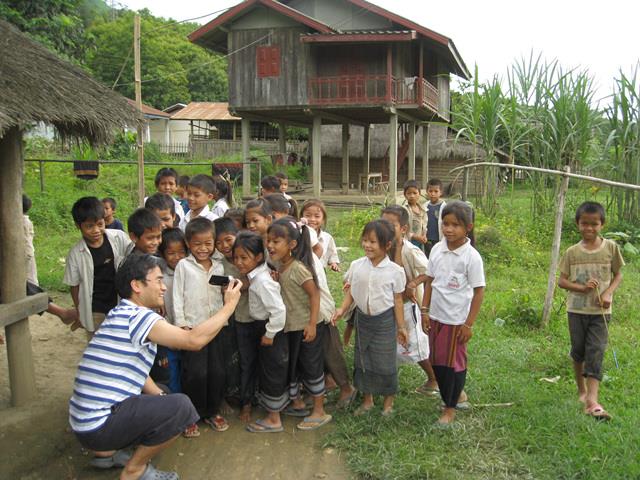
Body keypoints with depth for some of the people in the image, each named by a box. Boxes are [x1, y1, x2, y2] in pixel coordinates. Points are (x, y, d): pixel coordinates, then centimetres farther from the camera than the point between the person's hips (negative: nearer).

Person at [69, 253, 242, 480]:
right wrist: (229, 306, -14)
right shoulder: (137, 315, -19)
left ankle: (107, 452, 20)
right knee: (180, 406, -19)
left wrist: (161, 396, 6)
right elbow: (195, 340, -24)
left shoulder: (122, 314, 13)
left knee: (164, 399, 26)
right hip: (98, 425, -10)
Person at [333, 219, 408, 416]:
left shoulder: (394, 271, -12)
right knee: (362, 359, 13)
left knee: (385, 361, 6)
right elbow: (350, 291, 3)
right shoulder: (356, 266, -5)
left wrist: (401, 326, -1)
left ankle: (388, 400, 26)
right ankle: (367, 399, 30)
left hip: (384, 320, -3)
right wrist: (342, 309, -12)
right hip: (362, 318, 3)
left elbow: (397, 300, -5)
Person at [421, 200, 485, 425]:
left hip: (456, 320, -5)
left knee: (453, 364, 6)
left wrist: (469, 324, -12)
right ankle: (456, 395, 34)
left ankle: (450, 408, 23)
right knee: (437, 362, 14)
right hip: (436, 317, 5)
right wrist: (425, 310, 4)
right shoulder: (437, 249, -1)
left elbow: (479, 292, -11)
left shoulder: (471, 256, -15)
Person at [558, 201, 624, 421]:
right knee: (578, 351, 12)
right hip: (577, 309, 1)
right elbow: (561, 281, -1)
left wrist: (608, 293, -12)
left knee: (596, 352, -9)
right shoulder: (572, 252, -2)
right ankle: (582, 390, 32)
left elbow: (618, 275, 7)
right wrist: (582, 288, -19)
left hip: (600, 311, -1)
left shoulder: (611, 247, -2)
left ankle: (592, 400, -15)